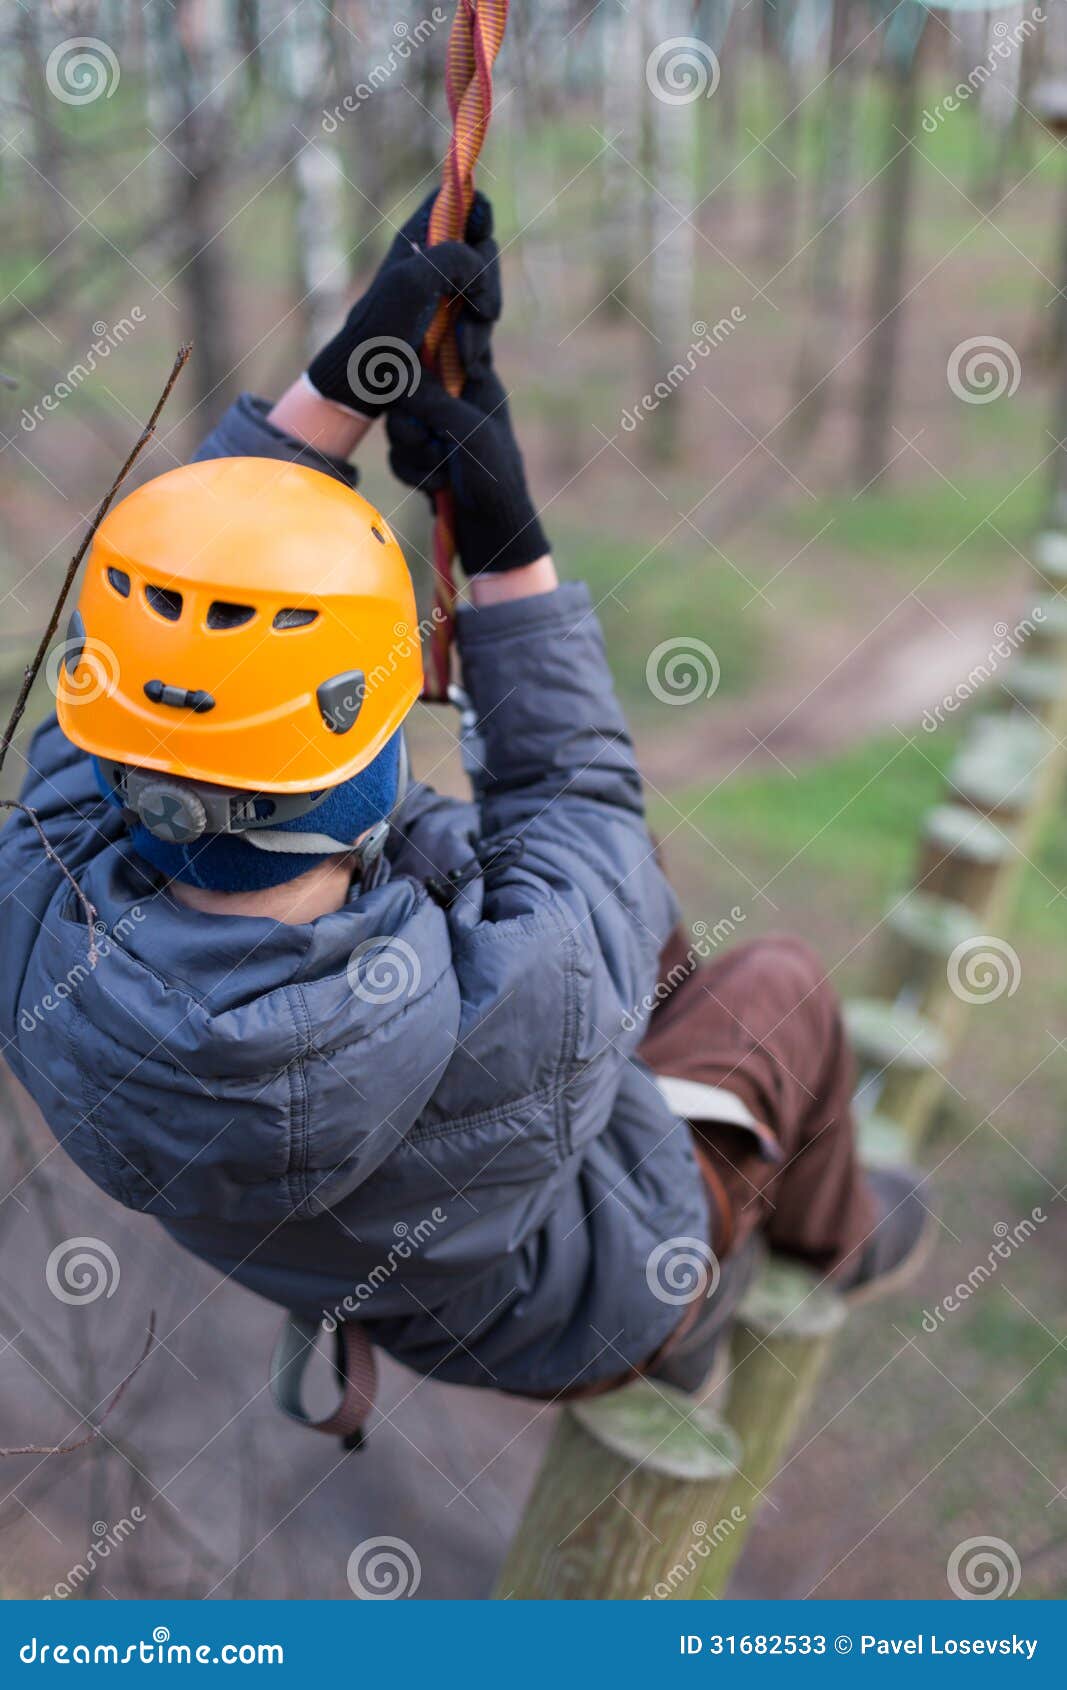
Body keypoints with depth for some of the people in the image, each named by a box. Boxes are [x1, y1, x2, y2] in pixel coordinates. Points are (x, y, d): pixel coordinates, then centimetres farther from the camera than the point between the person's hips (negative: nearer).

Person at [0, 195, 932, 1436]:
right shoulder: (513, 1015, -48)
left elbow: (174, 600, -22)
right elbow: (574, 793, -24)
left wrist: (345, 376, -26)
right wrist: (507, 541, -22)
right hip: (583, 1314, -4)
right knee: (781, 983, 20)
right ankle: (829, 1235, 51)